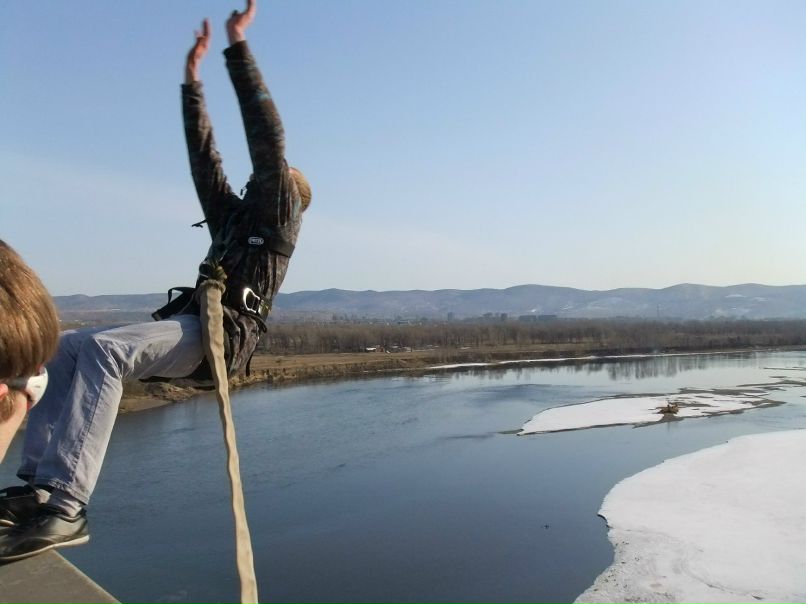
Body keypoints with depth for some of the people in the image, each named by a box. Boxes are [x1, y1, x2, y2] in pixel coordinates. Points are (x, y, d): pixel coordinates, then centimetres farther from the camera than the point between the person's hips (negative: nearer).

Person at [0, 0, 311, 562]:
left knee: (101, 349, -31)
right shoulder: (232, 215, 29)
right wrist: (193, 78, 30)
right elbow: (204, 157, 28)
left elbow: (268, 137, -2)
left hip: (216, 334, -9)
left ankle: (66, 506, -36)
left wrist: (238, 46, -1)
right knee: (64, 347, 0)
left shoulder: (279, 218, 7)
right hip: (185, 326, 9)